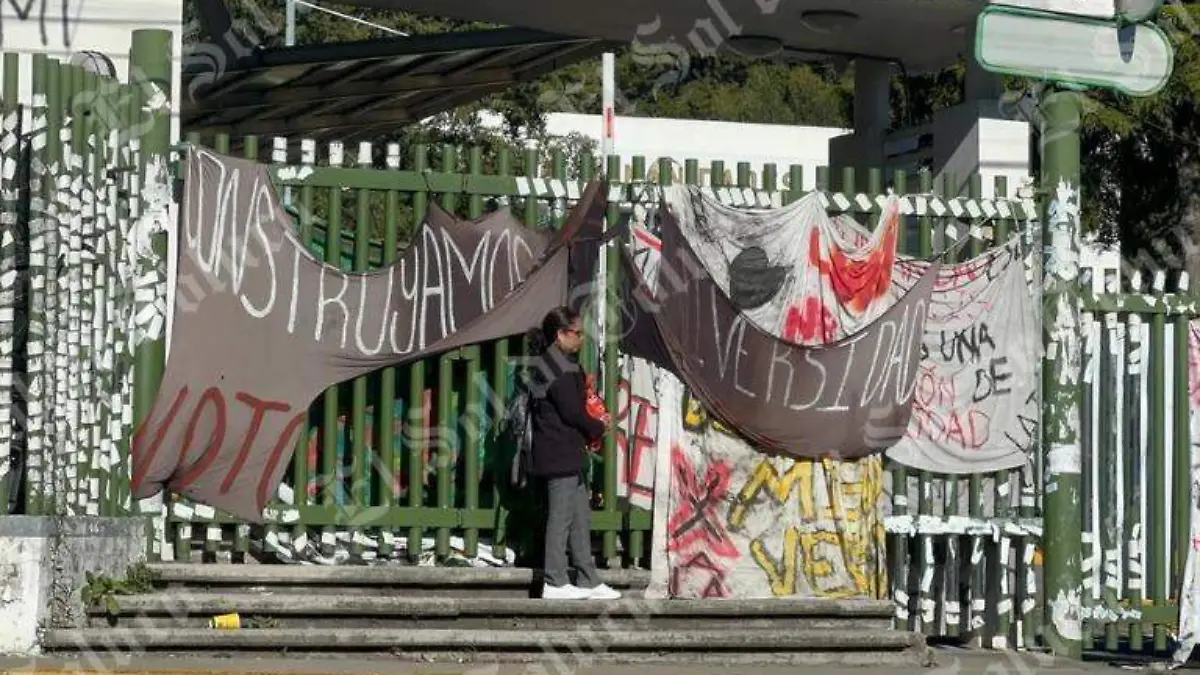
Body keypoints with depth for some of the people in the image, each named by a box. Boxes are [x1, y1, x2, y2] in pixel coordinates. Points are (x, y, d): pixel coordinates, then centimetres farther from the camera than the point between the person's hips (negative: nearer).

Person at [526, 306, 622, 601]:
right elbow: (572, 413, -18)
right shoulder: (561, 369, -17)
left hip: (567, 455, 10)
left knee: (581, 516, 12)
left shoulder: (548, 363, 15)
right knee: (561, 516, -4)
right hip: (561, 455, -10)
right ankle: (555, 584, 2)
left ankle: (588, 581, 16)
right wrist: (598, 429, -2)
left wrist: (591, 426, 5)